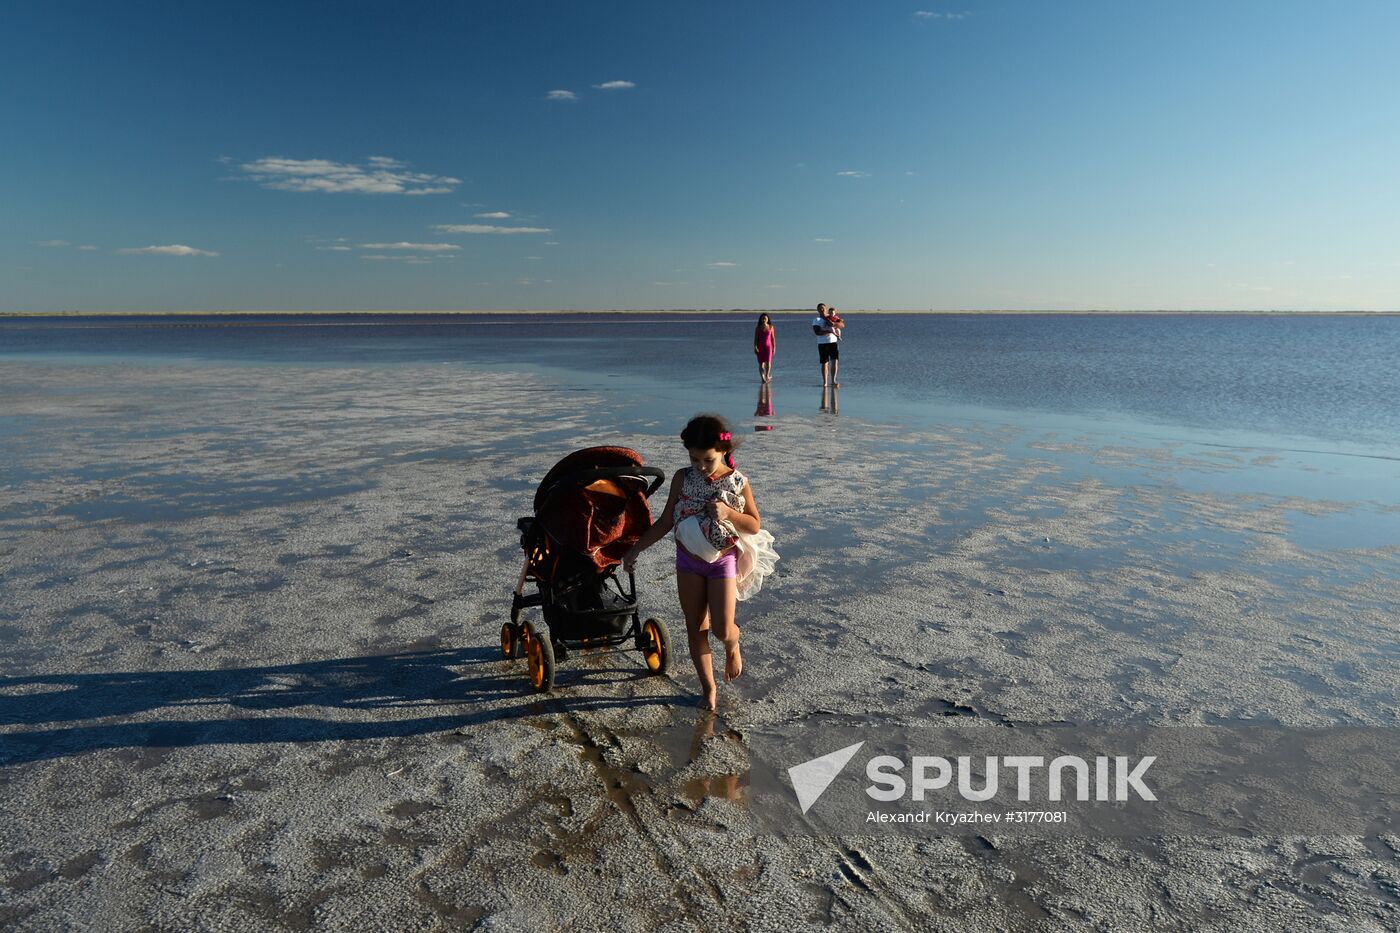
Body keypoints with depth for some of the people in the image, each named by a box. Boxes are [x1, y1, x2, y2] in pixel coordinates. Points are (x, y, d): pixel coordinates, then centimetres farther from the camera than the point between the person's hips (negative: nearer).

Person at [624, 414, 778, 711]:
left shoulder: (738, 482, -10)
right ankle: (708, 687, 24)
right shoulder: (683, 478, -6)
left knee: (722, 629, -11)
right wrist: (635, 550, 0)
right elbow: (665, 522, 2)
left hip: (723, 561, -2)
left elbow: (755, 525, -4)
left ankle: (733, 646, 27)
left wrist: (728, 513, -23)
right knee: (695, 629, 7)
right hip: (688, 561, 2)